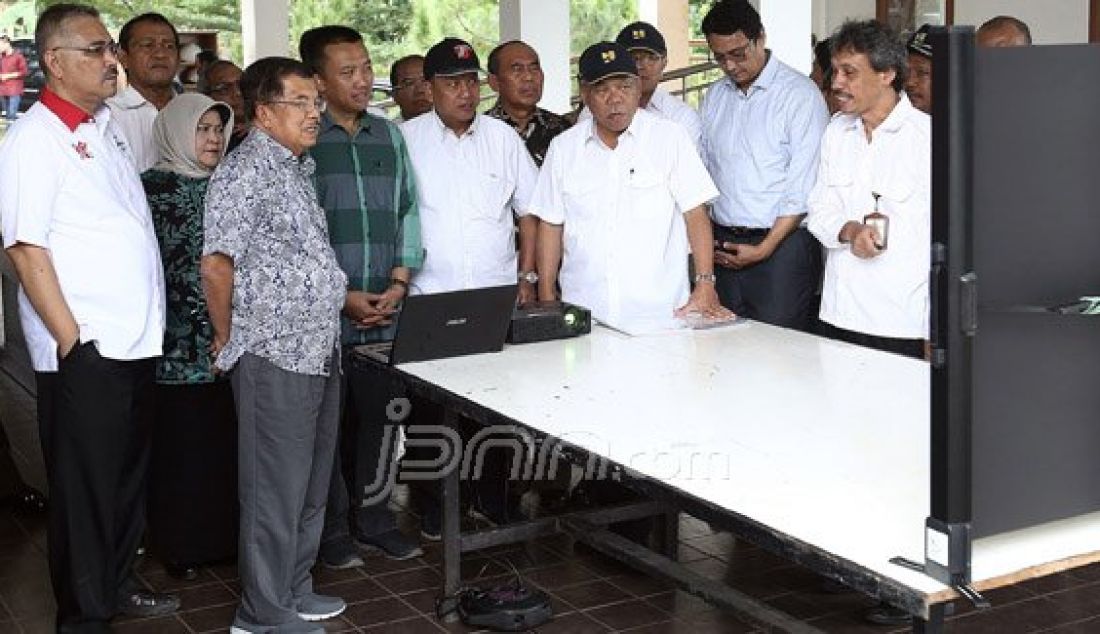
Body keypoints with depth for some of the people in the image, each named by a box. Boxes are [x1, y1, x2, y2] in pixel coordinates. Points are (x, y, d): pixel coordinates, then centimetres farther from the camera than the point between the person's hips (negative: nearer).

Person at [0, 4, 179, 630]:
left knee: (130, 476, 19)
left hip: (137, 343, 8)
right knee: (86, 488, 5)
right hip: (85, 351, -8)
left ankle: (117, 583, 35)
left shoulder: (108, 125, 12)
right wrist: (71, 341, -17)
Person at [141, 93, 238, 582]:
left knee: (227, 442, 8)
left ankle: (225, 536, 20)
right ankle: (180, 546, 14)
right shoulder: (152, 189, -4)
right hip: (179, 347, -5)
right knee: (182, 445, 2)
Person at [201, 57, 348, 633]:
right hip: (274, 355, -9)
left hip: (319, 349, 9)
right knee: (276, 488, 0)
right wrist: (227, 340, -8)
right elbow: (217, 265, -18)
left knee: (312, 483, 18)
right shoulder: (244, 172, -15)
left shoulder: (299, 166, 14)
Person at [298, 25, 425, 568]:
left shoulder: (389, 135, 12)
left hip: (385, 312, 5)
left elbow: (406, 211, 14)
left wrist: (399, 283, 0)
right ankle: (332, 529, 18)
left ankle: (373, 516, 26)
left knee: (380, 414, 11)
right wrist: (342, 296, -11)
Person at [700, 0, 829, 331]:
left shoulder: (800, 94, -7)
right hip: (725, 243, 5)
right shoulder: (714, 97, 12)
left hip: (782, 242, -5)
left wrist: (764, 249, -13)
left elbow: (804, 188, -11)